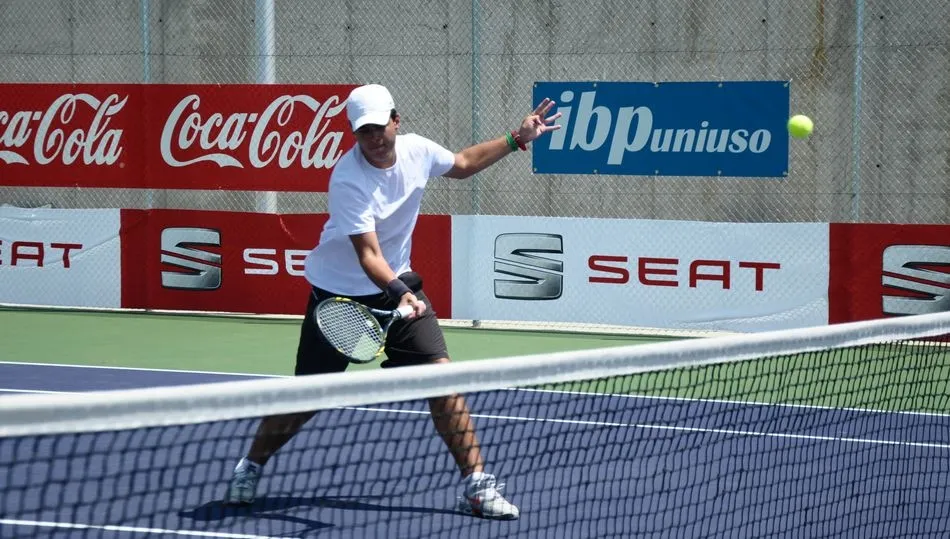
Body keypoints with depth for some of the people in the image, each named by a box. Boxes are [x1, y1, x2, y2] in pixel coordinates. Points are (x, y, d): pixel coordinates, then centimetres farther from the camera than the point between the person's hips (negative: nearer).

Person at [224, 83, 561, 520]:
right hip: (340, 293, -4)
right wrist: (397, 293, -46)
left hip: (399, 284, 4)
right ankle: (250, 467, 26)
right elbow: (368, 255, -31)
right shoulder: (348, 181, -27)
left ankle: (476, 485, -5)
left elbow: (462, 164, 15)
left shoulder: (416, 150, -8)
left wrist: (517, 139, 11)